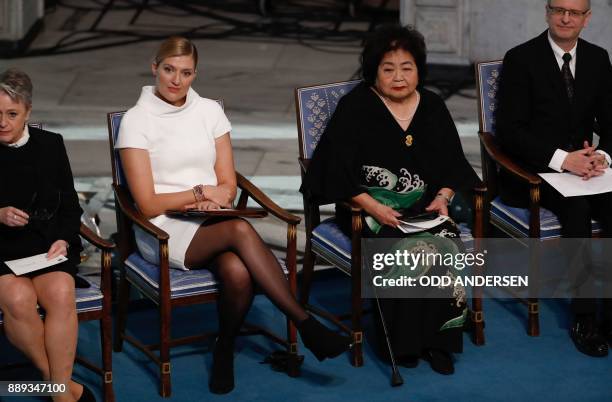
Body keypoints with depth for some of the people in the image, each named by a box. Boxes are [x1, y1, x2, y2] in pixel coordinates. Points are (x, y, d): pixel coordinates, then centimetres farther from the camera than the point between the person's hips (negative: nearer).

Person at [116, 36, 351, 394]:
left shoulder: (209, 111, 10)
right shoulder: (137, 120, -3)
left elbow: (228, 186, 8)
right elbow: (148, 204, -7)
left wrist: (212, 199, -12)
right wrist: (201, 194, -8)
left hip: (212, 223, 4)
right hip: (164, 231, -3)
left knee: (239, 274, -34)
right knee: (240, 230, -35)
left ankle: (226, 348, -8)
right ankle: (306, 326, -31)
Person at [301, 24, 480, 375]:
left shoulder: (433, 107, 11)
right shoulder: (354, 108, -2)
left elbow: (452, 162, 14)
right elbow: (337, 169, -8)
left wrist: (443, 197, -7)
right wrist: (374, 207, -19)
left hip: (423, 206, 4)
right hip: (369, 206, -3)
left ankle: (438, 339, -18)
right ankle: (403, 341, -19)